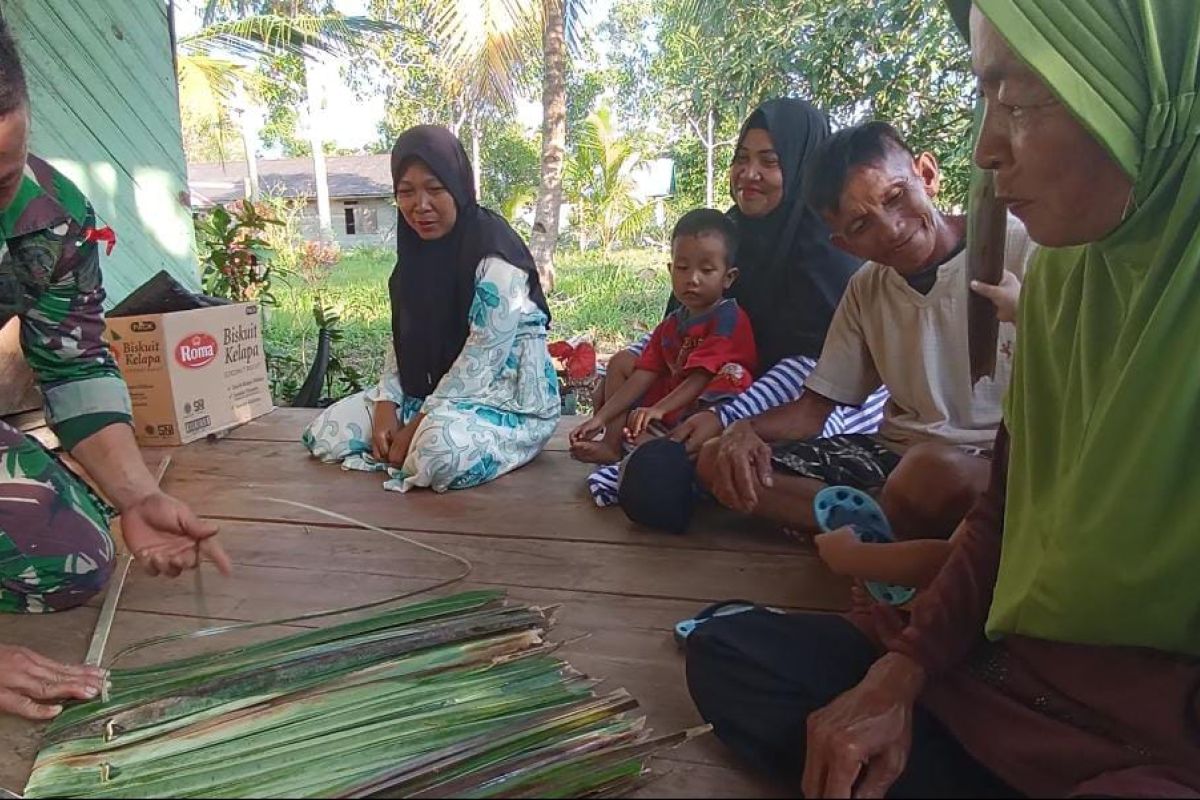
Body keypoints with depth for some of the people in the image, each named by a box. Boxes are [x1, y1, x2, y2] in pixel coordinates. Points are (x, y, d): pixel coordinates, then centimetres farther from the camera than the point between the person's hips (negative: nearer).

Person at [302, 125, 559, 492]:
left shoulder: (494, 251, -20)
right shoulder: (416, 249, 5)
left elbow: (482, 358, -23)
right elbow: (404, 336, 8)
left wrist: (418, 426, -20)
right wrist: (386, 406, -7)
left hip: (508, 397, -7)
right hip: (432, 390, 8)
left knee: (442, 452, -39)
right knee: (324, 433, -1)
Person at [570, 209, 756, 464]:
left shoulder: (729, 319, -10)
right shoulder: (671, 325, 11)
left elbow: (702, 377, -21)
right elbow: (644, 376, 5)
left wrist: (659, 409, -34)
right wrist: (600, 418, -4)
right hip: (668, 411, 7)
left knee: (733, 373, -35)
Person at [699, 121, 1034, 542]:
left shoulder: (1018, 248, -7)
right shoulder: (866, 289, 11)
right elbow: (814, 407, 10)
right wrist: (745, 429, -10)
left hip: (991, 461, -5)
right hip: (893, 455, 6)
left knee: (934, 469, -41)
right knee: (720, 462, -8)